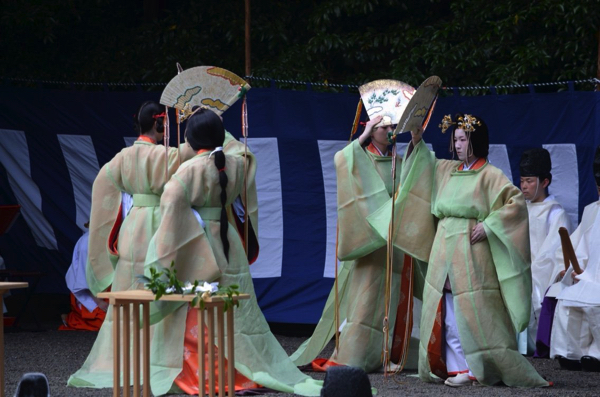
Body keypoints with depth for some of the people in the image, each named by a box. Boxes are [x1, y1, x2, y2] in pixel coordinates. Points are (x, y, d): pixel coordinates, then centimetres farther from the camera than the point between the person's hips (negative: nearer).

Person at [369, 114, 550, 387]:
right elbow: (424, 166, 30)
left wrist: (488, 225, -15)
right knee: (447, 310, 4)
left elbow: (516, 202, -13)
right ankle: (456, 367, 7)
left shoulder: (489, 175, -5)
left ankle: (480, 369, -6)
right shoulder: (448, 170, 14)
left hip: (471, 250, -7)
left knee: (473, 309, -9)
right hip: (443, 249, 7)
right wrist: (417, 143, 13)